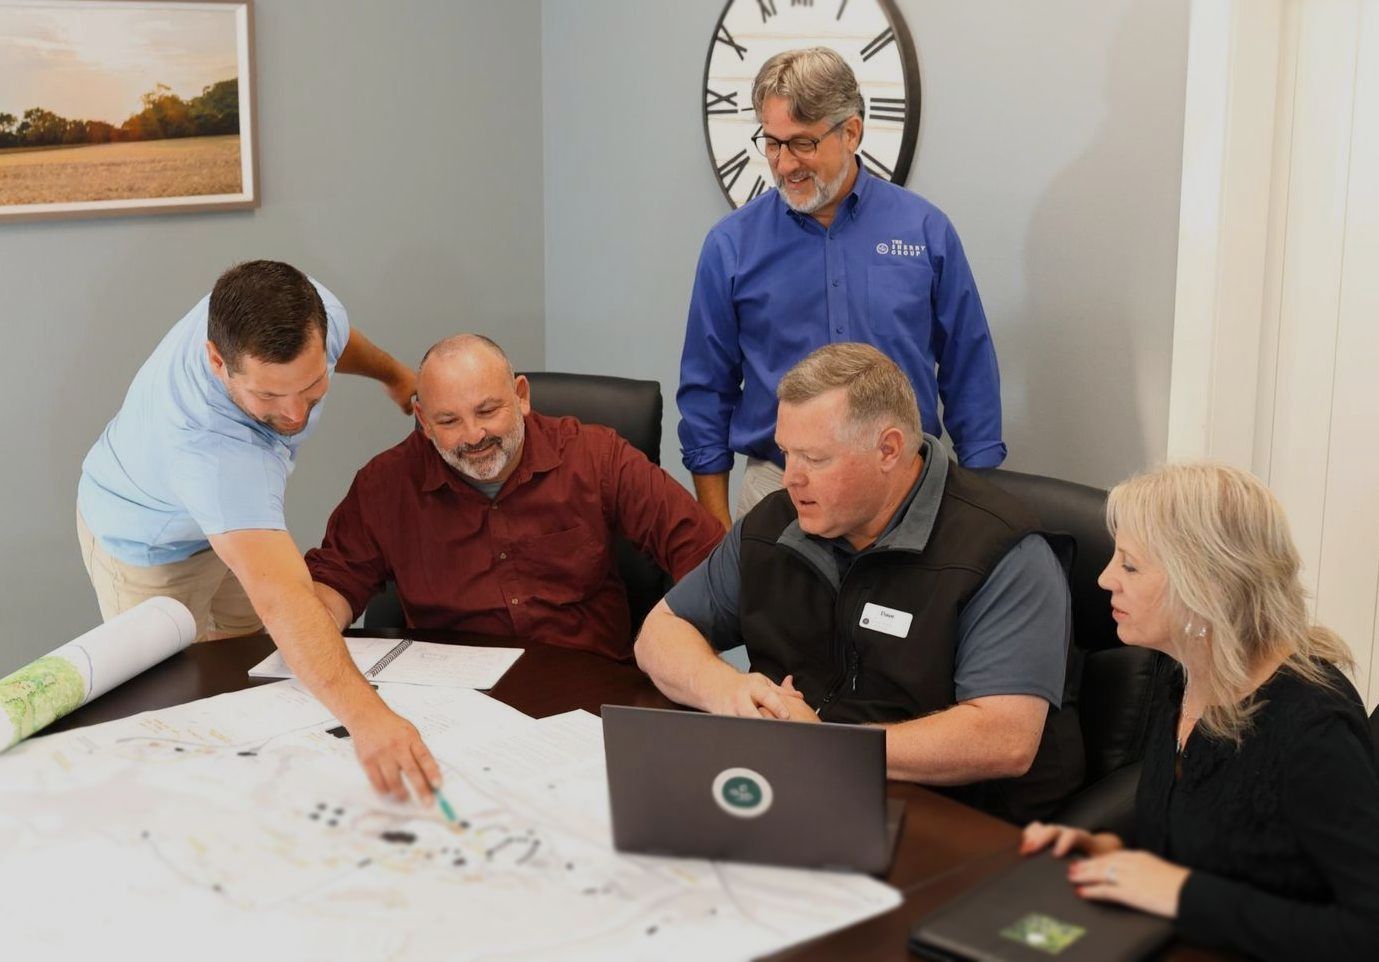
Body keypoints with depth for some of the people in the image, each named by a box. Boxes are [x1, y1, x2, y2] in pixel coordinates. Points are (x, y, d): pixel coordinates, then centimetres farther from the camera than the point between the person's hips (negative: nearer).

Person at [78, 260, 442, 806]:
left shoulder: (307, 311, -32)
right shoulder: (207, 444, -51)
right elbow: (281, 598, -61)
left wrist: (393, 375, 16)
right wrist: (365, 715, -73)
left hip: (241, 510, 6)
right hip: (151, 545, -6)